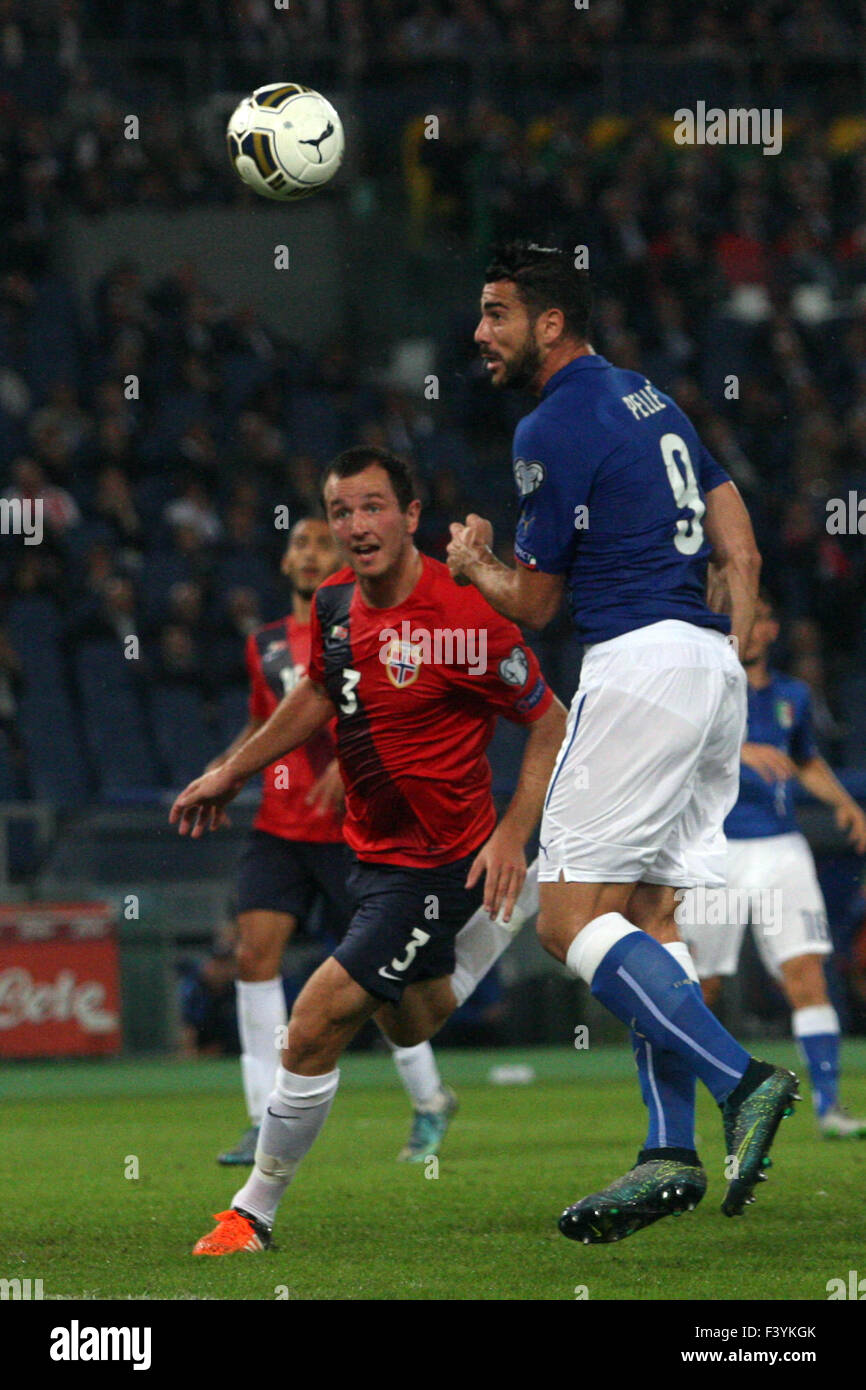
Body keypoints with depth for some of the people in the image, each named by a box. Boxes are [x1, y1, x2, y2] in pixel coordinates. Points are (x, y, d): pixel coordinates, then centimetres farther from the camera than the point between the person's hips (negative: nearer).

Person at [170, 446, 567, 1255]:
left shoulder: (464, 618, -24)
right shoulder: (334, 604, -3)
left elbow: (549, 724, -14)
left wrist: (511, 836, -22)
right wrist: (230, 774, 22)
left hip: (435, 865, -8)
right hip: (376, 852, 8)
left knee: (315, 1029, -12)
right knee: (412, 1027, 26)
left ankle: (254, 1212, 4)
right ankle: (515, 906, 46)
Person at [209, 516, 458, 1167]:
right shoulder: (265, 645, 13)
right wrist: (222, 769, 9)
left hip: (350, 831, -5)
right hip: (278, 826, 5)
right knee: (255, 952, -12)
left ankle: (430, 1103, 20)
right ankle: (266, 1122, -10)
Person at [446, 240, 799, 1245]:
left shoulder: (554, 428, -7)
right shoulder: (647, 401, 20)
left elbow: (532, 604, 0)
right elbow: (740, 549, 20)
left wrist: (471, 561, 19)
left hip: (639, 663, -9)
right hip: (715, 667, 9)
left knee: (571, 917, -12)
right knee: (645, 917, 8)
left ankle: (739, 1081, -25)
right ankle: (671, 1154, 0)